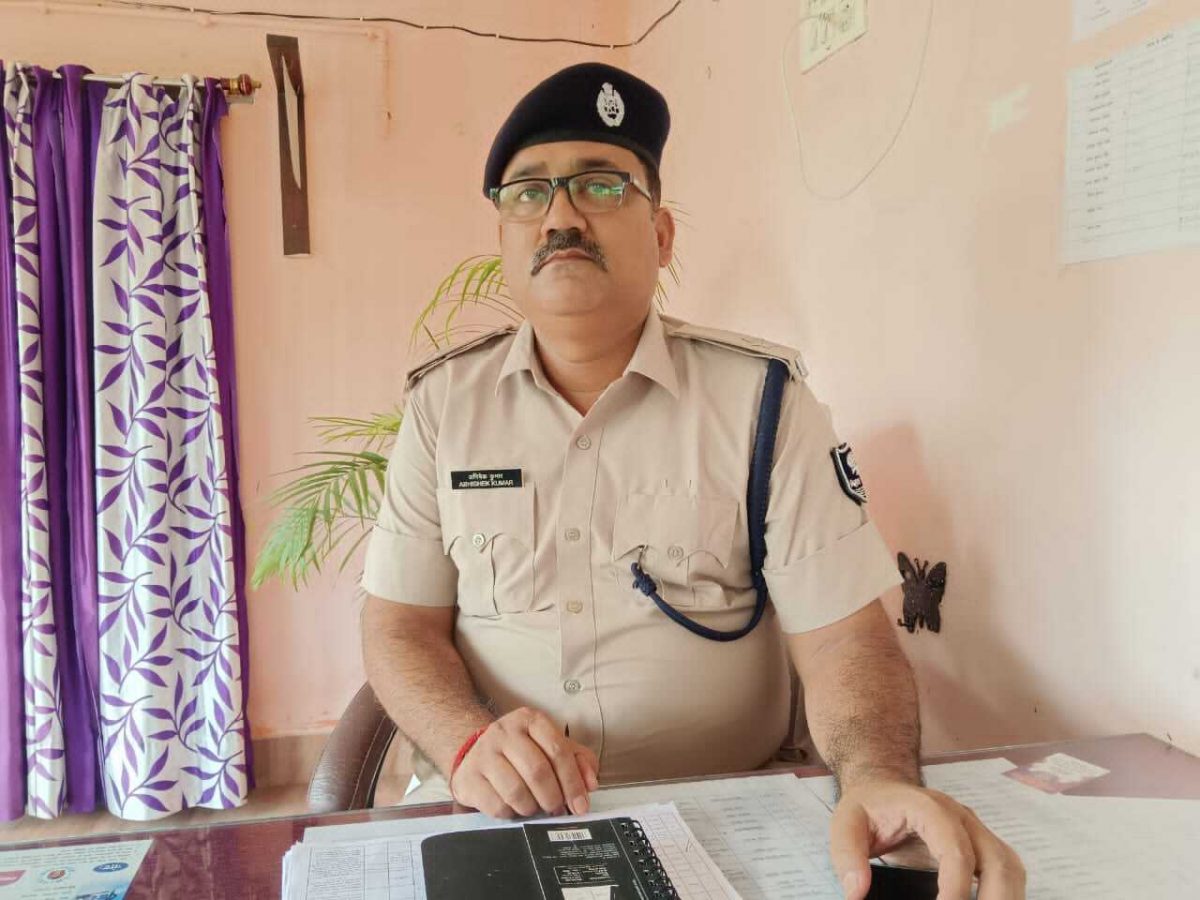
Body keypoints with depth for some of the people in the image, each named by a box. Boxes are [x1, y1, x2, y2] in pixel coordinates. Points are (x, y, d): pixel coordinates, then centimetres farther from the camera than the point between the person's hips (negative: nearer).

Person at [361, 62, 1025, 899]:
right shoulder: (443, 402, 2)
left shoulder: (762, 399, -5)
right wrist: (470, 743, -18)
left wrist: (881, 780, -27)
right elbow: (400, 624, 2)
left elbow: (841, 632, -7)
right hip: (492, 816, 1)